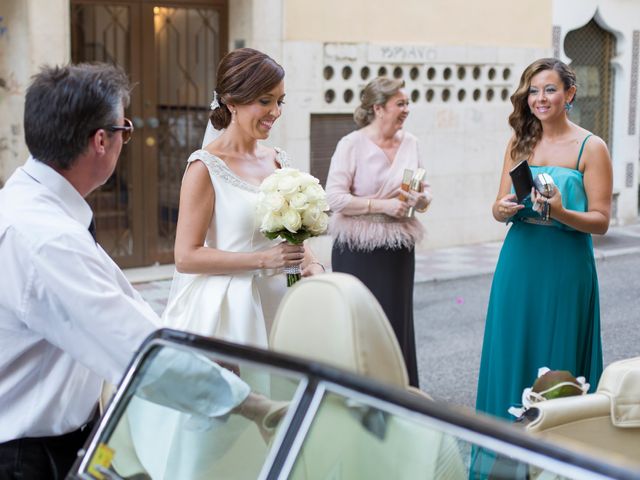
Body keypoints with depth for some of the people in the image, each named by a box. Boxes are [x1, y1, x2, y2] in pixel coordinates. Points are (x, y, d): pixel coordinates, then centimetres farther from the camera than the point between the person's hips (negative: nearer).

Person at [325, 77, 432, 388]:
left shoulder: (410, 143, 9)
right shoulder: (352, 144, -7)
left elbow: (425, 192, 18)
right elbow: (335, 197, -13)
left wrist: (420, 199, -6)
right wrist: (382, 205, -19)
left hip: (399, 249, 5)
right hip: (358, 250, -5)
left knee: (398, 323, 7)